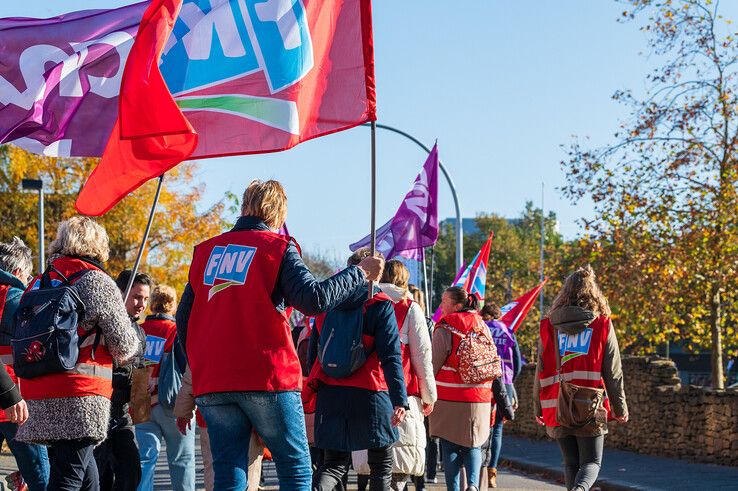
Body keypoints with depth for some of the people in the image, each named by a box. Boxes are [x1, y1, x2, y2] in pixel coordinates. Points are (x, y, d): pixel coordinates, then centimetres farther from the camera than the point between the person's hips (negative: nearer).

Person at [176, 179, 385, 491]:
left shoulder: (206, 251, 14)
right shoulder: (277, 247, -1)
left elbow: (184, 318, 15)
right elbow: (314, 298, -13)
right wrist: (360, 274, -2)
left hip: (211, 383, 4)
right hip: (267, 377, -4)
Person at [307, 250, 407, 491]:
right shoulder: (380, 306, -6)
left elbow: (312, 355, 13)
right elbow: (390, 357, -14)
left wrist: (316, 387, 23)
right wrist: (400, 399, -18)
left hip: (330, 395, 4)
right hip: (370, 395, -4)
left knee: (335, 463, 10)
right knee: (381, 465, 11)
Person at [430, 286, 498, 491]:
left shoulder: (445, 329, -7)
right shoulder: (482, 327, 7)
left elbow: (433, 365, -8)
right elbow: (492, 362, 13)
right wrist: (490, 398, 20)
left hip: (449, 399, -4)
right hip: (479, 398, 4)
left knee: (450, 446, 6)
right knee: (473, 445, 12)